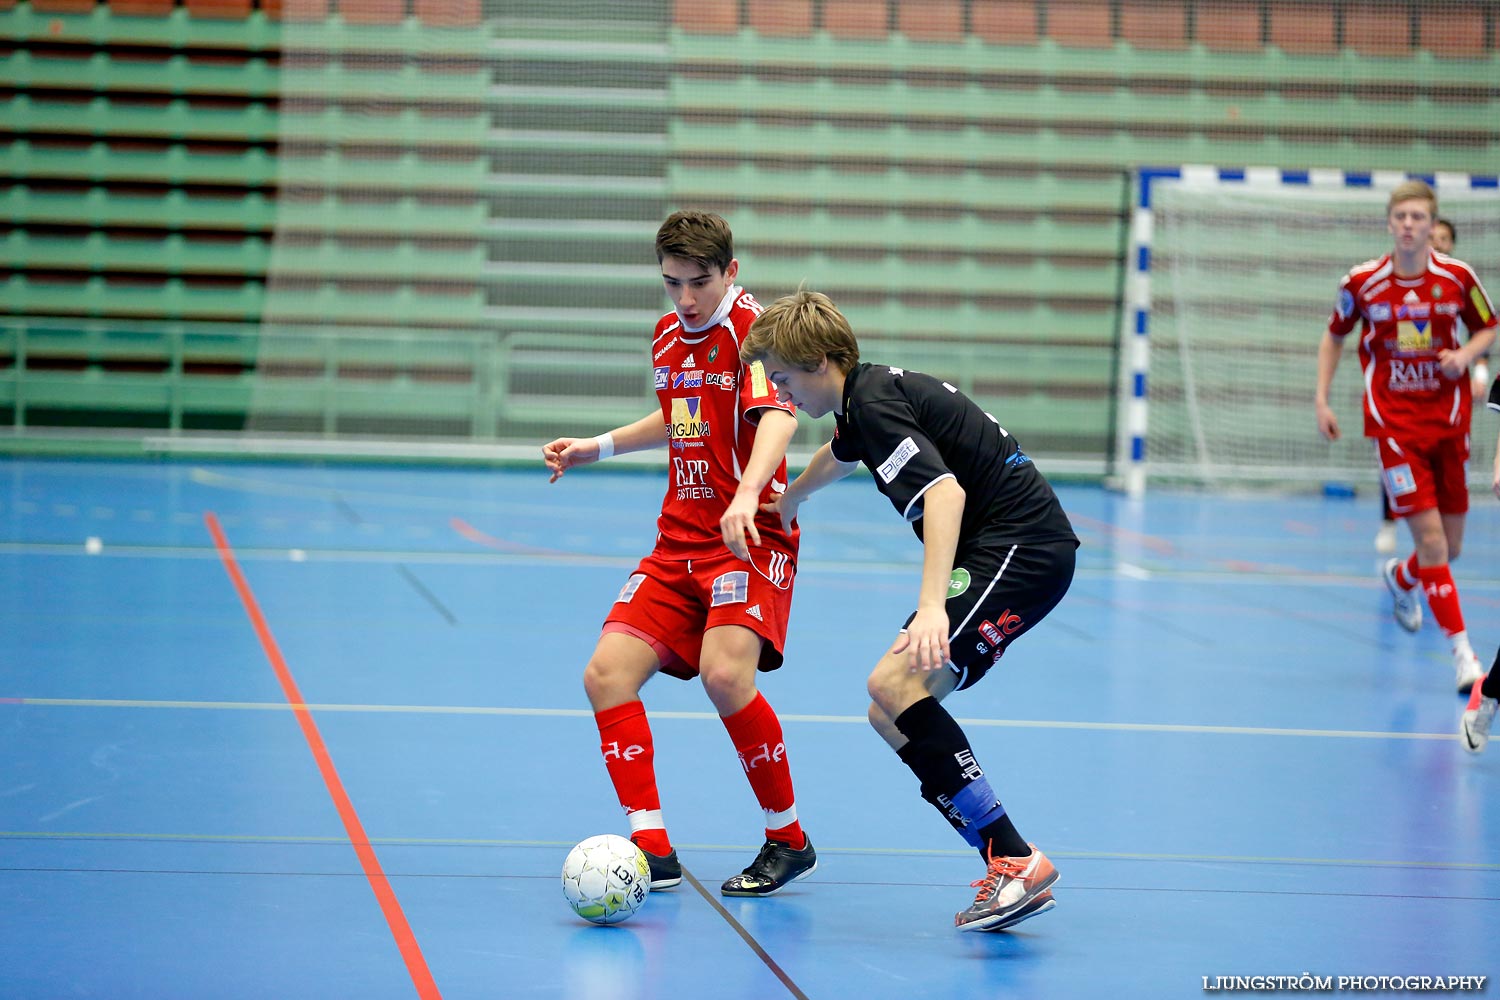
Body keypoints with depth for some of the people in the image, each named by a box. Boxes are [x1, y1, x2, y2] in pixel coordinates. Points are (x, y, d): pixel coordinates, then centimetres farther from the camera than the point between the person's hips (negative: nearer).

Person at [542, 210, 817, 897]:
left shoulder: (753, 329, -12)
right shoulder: (667, 336, 12)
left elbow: (776, 416, -30)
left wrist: (747, 494, -46)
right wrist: (596, 447, 24)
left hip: (752, 537, -8)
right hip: (678, 542, 8)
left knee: (725, 673, -28)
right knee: (607, 673, -8)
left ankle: (789, 841, -8)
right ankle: (652, 849, -2)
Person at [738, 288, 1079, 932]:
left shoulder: (876, 403, -15)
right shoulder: (861, 401, 16)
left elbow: (945, 492, -31)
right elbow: (842, 454, 42)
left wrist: (931, 605, -42)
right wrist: (789, 499, 61)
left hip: (1024, 547, -11)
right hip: (991, 552, 11)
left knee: (895, 684, -25)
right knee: (890, 715, 6)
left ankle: (1016, 860, -24)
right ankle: (1013, 878, 3)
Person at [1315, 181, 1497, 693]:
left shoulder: (1457, 277, -5)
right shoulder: (1361, 283, -6)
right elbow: (1334, 336, 11)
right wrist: (1321, 399, 6)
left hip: (1448, 421, 3)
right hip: (1394, 424, -2)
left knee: (1450, 548, 10)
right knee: (1430, 539, -15)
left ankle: (1400, 577, 46)